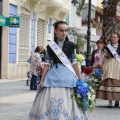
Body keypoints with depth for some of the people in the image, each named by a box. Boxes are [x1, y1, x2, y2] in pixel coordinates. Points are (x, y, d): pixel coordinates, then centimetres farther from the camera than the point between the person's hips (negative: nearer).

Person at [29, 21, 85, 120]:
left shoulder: (70, 46, 5)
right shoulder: (50, 46, 7)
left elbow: (74, 63, 5)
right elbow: (47, 64, 7)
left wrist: (80, 80, 1)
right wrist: (42, 80, 3)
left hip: (67, 76, -1)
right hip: (53, 76, 1)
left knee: (66, 104, -1)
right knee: (49, 103, 0)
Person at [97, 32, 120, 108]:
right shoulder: (108, 47, 13)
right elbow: (105, 58, 12)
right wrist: (103, 67, 6)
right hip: (109, 65, 1)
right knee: (109, 82, -7)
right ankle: (110, 101, -6)